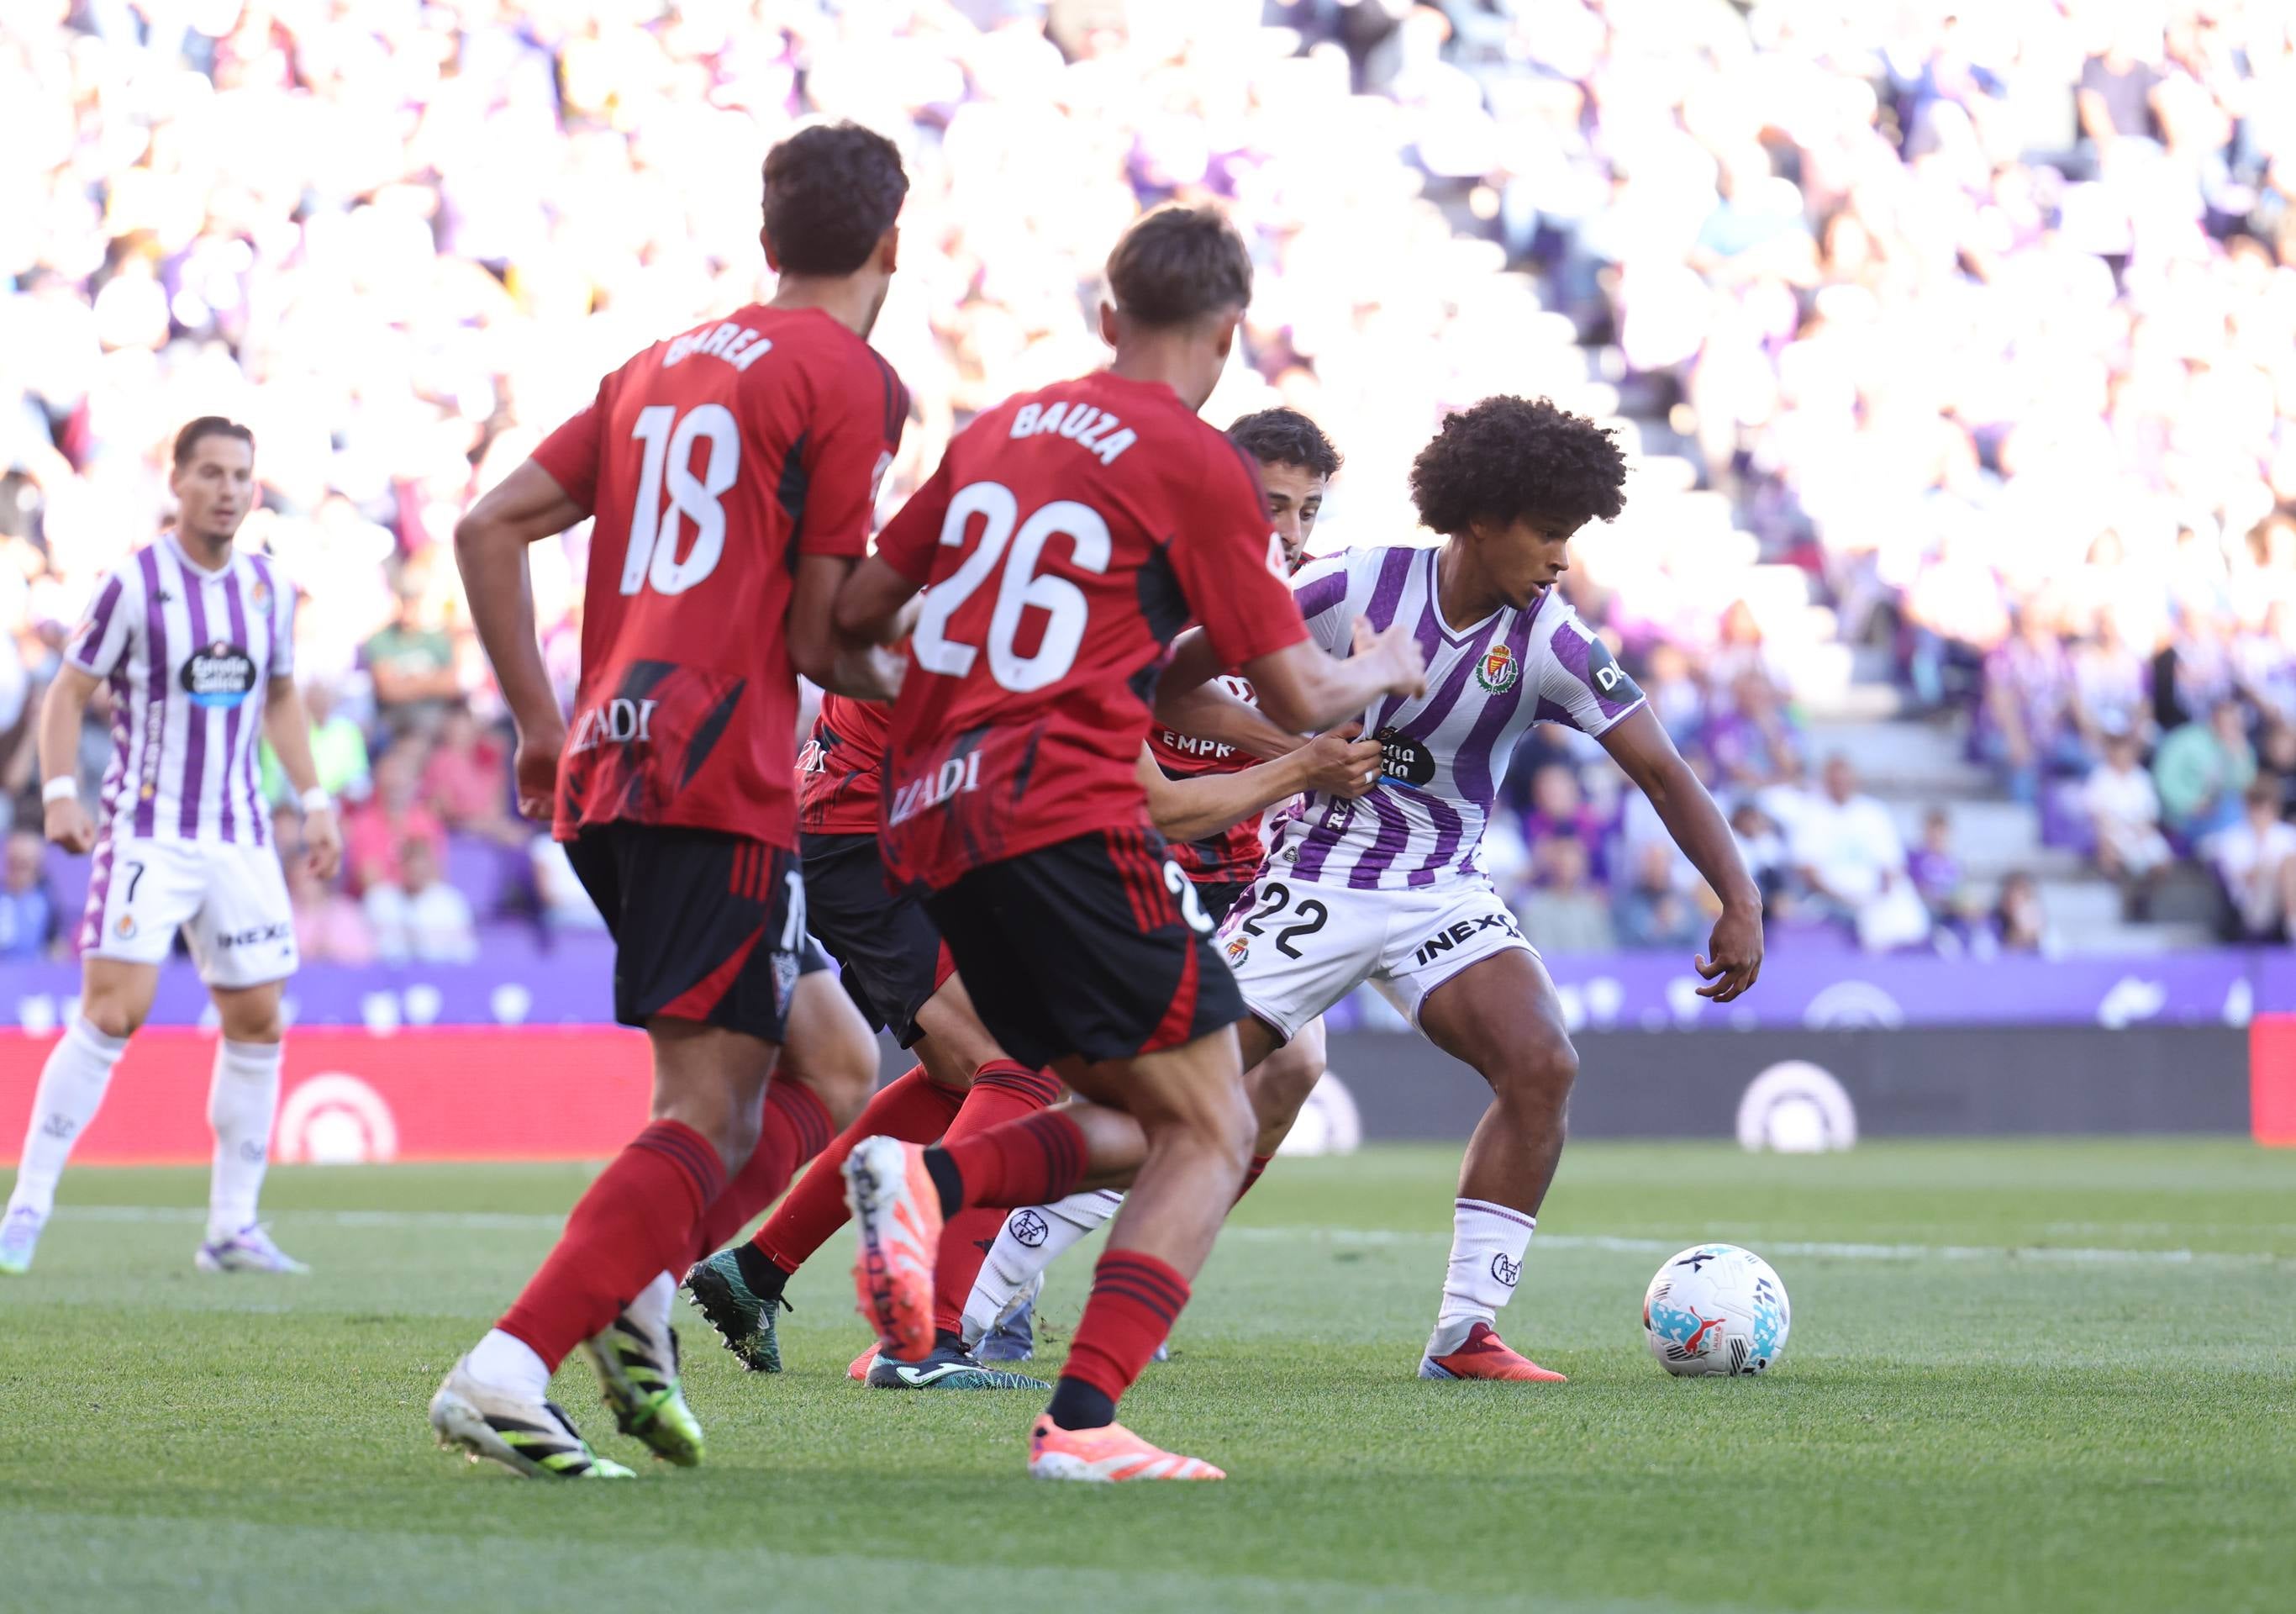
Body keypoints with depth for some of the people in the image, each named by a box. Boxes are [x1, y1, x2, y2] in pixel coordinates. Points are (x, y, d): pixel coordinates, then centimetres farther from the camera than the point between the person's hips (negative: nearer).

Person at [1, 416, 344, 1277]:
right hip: (145, 831, -5)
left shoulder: (267, 589, 8)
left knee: (257, 1024, 3)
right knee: (112, 1012, -16)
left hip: (239, 839, 5)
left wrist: (314, 801, 16)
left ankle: (232, 1226, 12)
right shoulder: (135, 583, -6)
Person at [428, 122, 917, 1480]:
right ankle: (509, 1373, -23)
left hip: (605, 763, 8)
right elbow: (818, 637, -6)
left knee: (831, 1074, 16)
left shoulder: (664, 365, 19)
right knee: (708, 1111, -11)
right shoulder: (852, 380, -3)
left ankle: (636, 1289, -2)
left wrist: (541, 722, 20)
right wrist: (903, 693, 14)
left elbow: (491, 526, 16)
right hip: (718, 778, -8)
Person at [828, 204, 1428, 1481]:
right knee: (1209, 1134, 0)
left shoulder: (998, 432, 16)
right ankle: (1083, 1425, -14)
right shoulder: (1199, 465, -2)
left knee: (1135, 1122, 17)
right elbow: (1293, 697, 2)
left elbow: (856, 612, 19)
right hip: (1065, 814, -7)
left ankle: (925, 1182, -10)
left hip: (927, 823, 7)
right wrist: (1386, 672, 23)